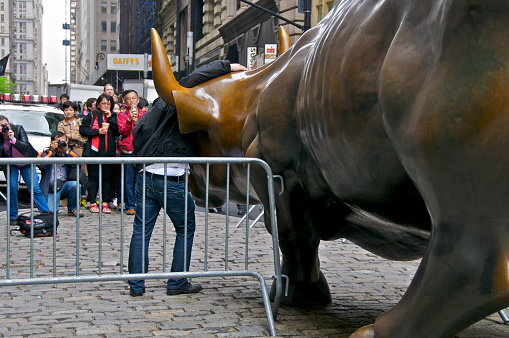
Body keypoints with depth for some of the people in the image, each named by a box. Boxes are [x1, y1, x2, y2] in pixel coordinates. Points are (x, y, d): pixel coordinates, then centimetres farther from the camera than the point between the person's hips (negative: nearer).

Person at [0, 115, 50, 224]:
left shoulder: (18, 128, -18)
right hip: (10, 164, 1)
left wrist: (13, 139, -38)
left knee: (34, 188, -6)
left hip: (26, 163, -1)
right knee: (12, 188, -11)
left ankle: (46, 212, -1)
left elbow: (26, 147, -23)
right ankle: (12, 217, 2)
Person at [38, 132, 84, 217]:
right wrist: (51, 150, -15)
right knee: (50, 212, -22)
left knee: (75, 184, -31)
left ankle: (72, 209, -6)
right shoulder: (45, 154, 4)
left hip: (65, 186, 3)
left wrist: (67, 151, -9)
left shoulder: (69, 153, 13)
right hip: (50, 189, -3)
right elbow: (41, 165, -18)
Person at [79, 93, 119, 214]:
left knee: (106, 177, 4)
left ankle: (105, 203, 9)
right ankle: (93, 204, 6)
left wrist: (110, 118, -7)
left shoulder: (113, 117, 12)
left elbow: (117, 131, -1)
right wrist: (97, 131, -11)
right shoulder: (91, 116, 3)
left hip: (107, 152, 3)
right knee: (93, 177, 0)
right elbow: (82, 129, -3)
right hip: (93, 151, -3)